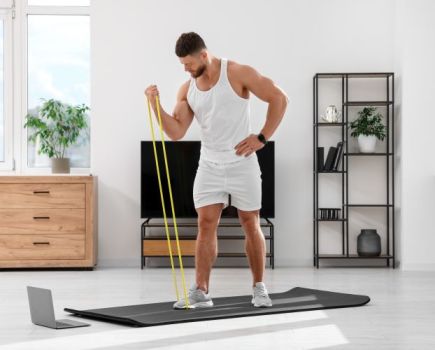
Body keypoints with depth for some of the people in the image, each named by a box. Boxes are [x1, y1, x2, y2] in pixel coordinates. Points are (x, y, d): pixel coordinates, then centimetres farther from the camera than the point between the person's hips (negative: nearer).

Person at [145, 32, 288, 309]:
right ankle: (201, 292, -2)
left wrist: (262, 137, -11)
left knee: (251, 224, 5)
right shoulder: (187, 89, 4)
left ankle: (259, 288, 17)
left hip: (242, 164, -4)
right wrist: (156, 105, -13)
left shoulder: (238, 73, -11)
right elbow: (176, 132, -1)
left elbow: (279, 98, -9)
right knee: (206, 225, -4)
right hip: (209, 166, 4)